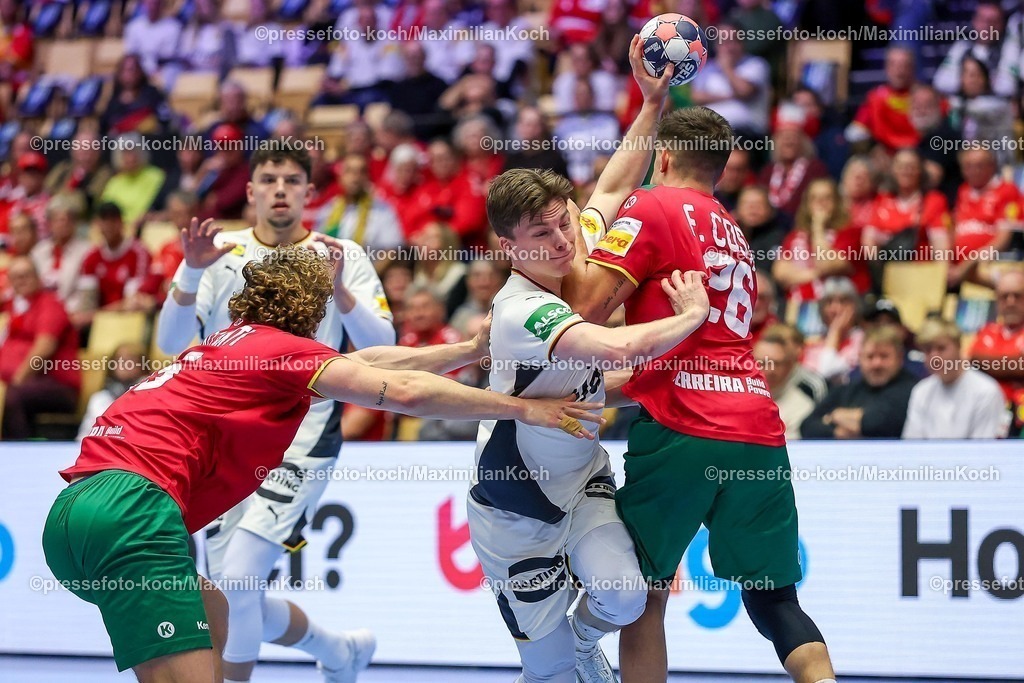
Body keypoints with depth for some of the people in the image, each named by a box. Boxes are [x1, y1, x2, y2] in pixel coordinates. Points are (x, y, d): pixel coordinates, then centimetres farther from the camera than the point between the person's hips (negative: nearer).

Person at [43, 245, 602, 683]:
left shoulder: (231, 342, 25)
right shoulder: (283, 349, 2)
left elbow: (368, 360, 30)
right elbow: (405, 392, -9)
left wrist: (472, 348, 33)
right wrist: (521, 408, -1)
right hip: (134, 504, -9)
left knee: (216, 622, 29)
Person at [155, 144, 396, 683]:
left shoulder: (344, 256, 2)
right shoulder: (222, 253, 5)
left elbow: (380, 349, -9)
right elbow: (171, 343, -5)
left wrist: (338, 287, -24)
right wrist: (192, 272, -21)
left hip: (300, 441, -4)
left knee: (236, 581, -20)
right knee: (235, 601, 11)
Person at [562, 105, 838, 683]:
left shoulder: (653, 209, 1)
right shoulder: (736, 235, 25)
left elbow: (588, 304, -8)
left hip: (682, 429, -6)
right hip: (760, 432, 6)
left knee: (643, 591, 6)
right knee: (774, 599, 7)